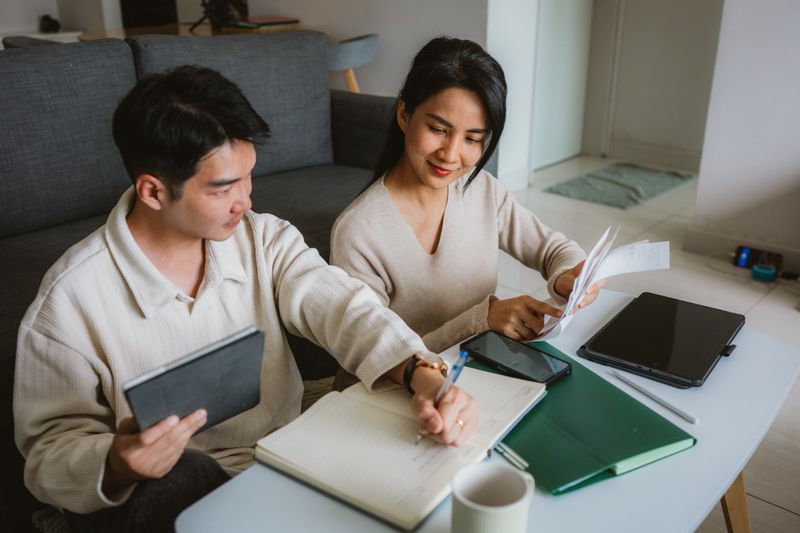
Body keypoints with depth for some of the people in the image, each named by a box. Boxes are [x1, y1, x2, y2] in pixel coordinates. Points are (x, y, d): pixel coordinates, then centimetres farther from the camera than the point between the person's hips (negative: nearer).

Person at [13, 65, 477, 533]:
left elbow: (341, 306, -17)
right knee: (184, 481, -36)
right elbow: (52, 443, -8)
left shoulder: (265, 241, -3)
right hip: (167, 495, -3)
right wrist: (114, 465, -31)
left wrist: (423, 374, -36)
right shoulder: (72, 298, -14)